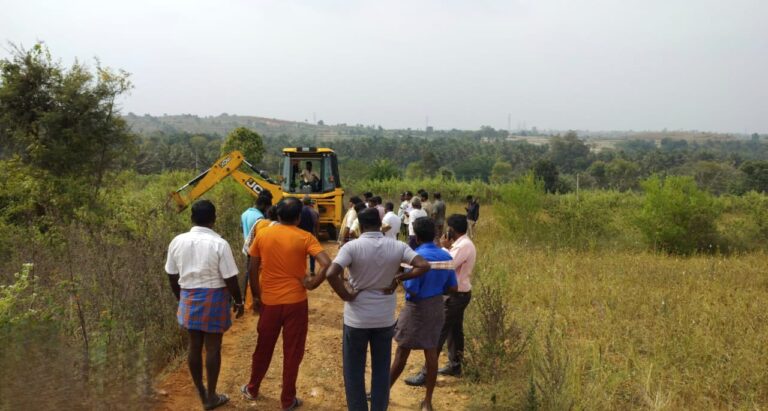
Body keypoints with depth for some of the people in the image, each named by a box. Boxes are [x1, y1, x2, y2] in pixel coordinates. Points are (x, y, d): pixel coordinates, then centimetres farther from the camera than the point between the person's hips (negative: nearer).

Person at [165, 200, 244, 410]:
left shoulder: (177, 241, -2)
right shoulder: (219, 244, -16)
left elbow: (172, 276, 6)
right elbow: (230, 279, -13)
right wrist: (239, 301, 1)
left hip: (188, 298, 4)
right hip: (214, 299, -4)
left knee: (194, 346, 15)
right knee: (213, 347, 7)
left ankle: (201, 393, 29)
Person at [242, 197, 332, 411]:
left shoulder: (262, 235, -2)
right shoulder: (305, 238, -11)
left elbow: (252, 270, 2)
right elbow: (327, 264, -23)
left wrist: (256, 296, 13)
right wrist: (313, 282, -8)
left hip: (269, 301, 3)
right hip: (295, 302, -3)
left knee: (263, 348, 21)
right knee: (292, 352, 10)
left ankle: (252, 389, 38)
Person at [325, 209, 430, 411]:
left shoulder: (352, 247, -15)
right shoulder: (397, 247, -6)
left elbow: (331, 274, -27)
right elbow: (424, 266, -11)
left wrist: (346, 295, -13)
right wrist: (398, 278, -4)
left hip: (357, 318, -3)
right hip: (385, 318, 3)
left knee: (354, 371, 13)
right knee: (381, 369, 17)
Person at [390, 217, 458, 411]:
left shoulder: (417, 257, -20)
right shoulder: (446, 256, -1)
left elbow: (412, 291, -21)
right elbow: (452, 288, 4)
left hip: (417, 309, -5)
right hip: (436, 307, 6)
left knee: (402, 351, 8)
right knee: (431, 352, 11)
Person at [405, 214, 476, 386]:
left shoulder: (463, 246, -23)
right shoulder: (464, 243, 9)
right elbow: (454, 265, 9)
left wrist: (444, 247, -17)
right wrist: (448, 247, -2)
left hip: (456, 295, -10)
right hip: (460, 293, 10)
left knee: (438, 332, -8)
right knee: (454, 330, 19)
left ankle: (426, 373, -5)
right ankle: (454, 365, 31)